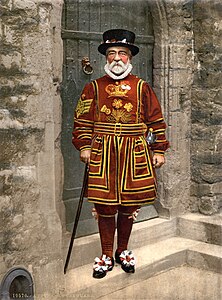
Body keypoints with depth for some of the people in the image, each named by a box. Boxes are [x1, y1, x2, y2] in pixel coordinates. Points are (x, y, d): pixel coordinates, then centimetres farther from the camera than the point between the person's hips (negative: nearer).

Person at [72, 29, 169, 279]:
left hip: (135, 154, 1)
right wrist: (84, 147, -4)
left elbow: (156, 121, 7)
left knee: (129, 206, 9)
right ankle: (106, 255, 19)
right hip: (102, 154, 0)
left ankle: (123, 250, 28)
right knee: (105, 206, 3)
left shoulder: (142, 87, 6)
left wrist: (158, 151, 2)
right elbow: (82, 120, 7)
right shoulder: (94, 87, 7)